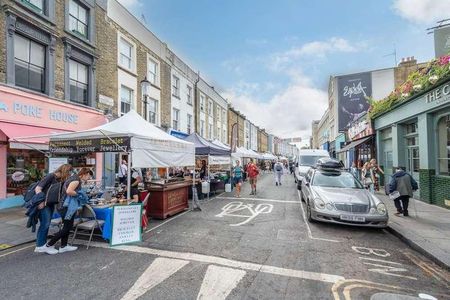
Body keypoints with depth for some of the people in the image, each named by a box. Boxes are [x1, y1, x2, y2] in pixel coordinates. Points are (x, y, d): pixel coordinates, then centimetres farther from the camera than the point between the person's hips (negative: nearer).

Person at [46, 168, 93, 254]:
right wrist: (78, 194, -14)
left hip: (69, 206, 10)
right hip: (68, 207, -10)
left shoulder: (74, 178, 14)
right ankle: (49, 245, 11)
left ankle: (63, 246, 23)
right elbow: (69, 191, -29)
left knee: (67, 227, 15)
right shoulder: (76, 180, -17)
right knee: (66, 228, 1)